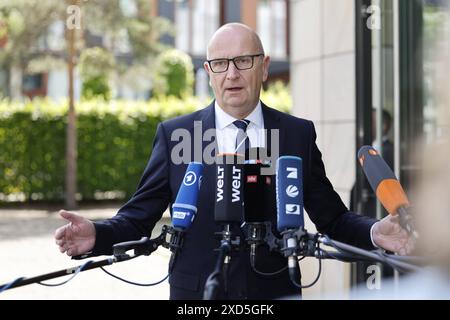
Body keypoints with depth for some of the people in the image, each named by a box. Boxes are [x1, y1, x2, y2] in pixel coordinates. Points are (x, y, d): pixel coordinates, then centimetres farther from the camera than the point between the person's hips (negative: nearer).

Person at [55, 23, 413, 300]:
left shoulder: (298, 134, 3)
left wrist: (374, 232, -15)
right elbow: (138, 219, 1)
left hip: (276, 290, 1)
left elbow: (333, 219, 5)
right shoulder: (174, 134, 1)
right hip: (195, 293, -1)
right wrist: (97, 235, -18)